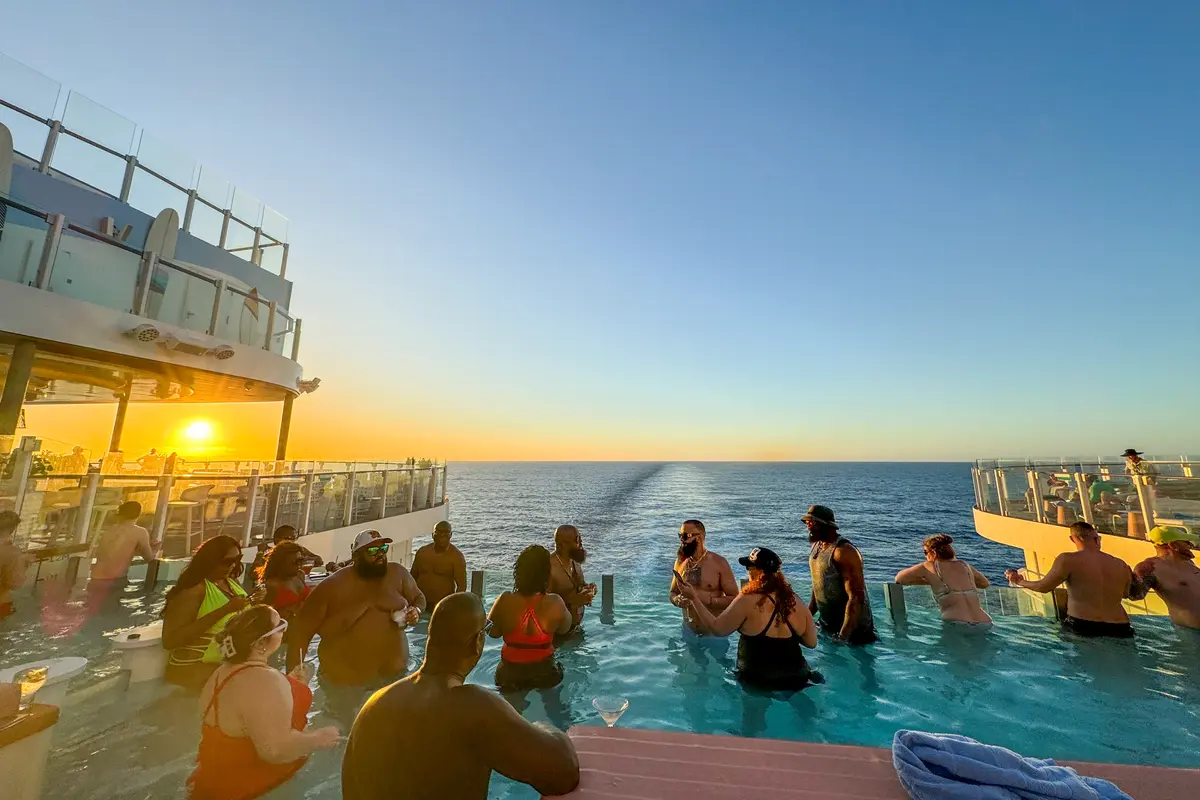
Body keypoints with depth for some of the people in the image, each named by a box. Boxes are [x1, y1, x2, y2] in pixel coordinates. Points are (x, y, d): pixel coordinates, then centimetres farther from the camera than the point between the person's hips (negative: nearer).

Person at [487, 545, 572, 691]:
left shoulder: (505, 601, -22)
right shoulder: (555, 603, -22)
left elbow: (493, 633, -4)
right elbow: (564, 628, -1)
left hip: (510, 674, 0)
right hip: (545, 672, 0)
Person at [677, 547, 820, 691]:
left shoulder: (748, 601, -23)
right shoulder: (796, 602, -10)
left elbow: (717, 629, -16)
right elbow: (811, 642, -1)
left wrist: (693, 598, -11)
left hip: (758, 680, -4)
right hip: (795, 679, 5)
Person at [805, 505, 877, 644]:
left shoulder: (844, 551, -23)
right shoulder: (817, 545, 4)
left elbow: (856, 597, -26)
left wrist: (843, 637, -26)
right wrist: (807, 615, 12)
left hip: (853, 628, -8)